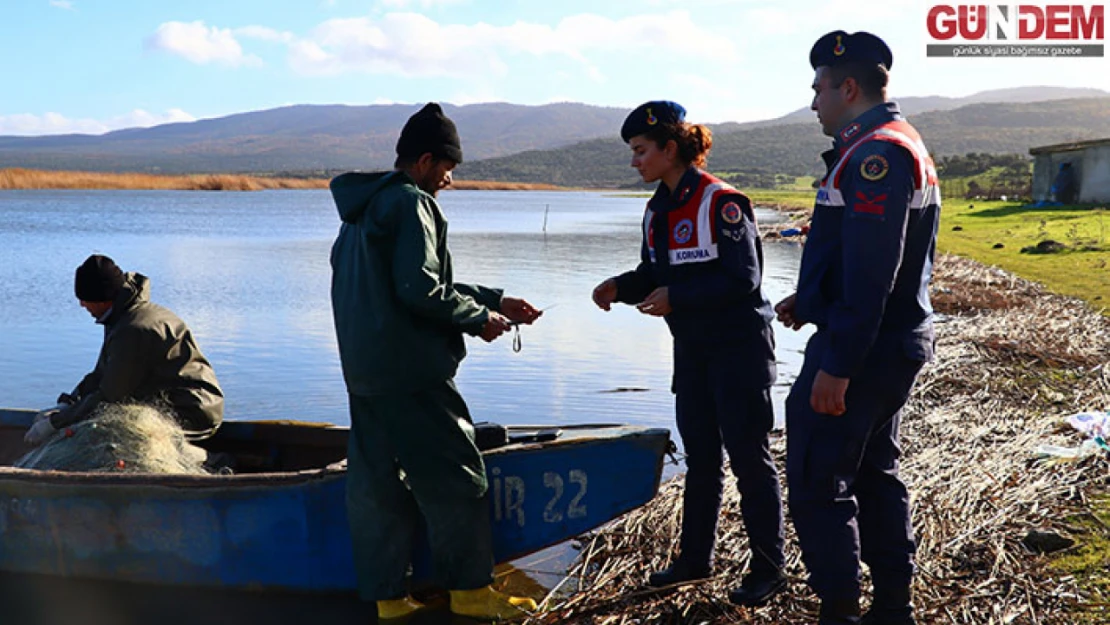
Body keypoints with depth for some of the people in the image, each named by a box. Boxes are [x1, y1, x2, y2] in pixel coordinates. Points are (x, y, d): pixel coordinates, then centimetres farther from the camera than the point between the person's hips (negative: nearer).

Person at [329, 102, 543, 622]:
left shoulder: (365, 205, 19)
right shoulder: (410, 203, -12)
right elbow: (421, 291, -21)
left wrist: (493, 300, 19)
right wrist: (479, 318, -6)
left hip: (365, 371, 10)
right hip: (410, 371, -10)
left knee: (376, 481, 11)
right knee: (454, 476, 2)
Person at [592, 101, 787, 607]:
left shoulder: (721, 203, -17)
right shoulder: (657, 209, 8)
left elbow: (743, 278, -20)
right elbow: (655, 274, 14)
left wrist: (676, 296, -23)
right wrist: (619, 288, -5)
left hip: (739, 346, -8)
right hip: (691, 348, 8)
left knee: (748, 456, 1)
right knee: (700, 456, 16)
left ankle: (768, 569, 13)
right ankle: (696, 556, 28)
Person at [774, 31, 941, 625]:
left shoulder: (873, 153, -18)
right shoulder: (901, 145, 17)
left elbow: (870, 273, -24)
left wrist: (836, 365, -25)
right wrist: (810, 302, 16)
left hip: (860, 352, -11)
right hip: (897, 346, 11)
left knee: (817, 484, -4)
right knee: (875, 472, 17)